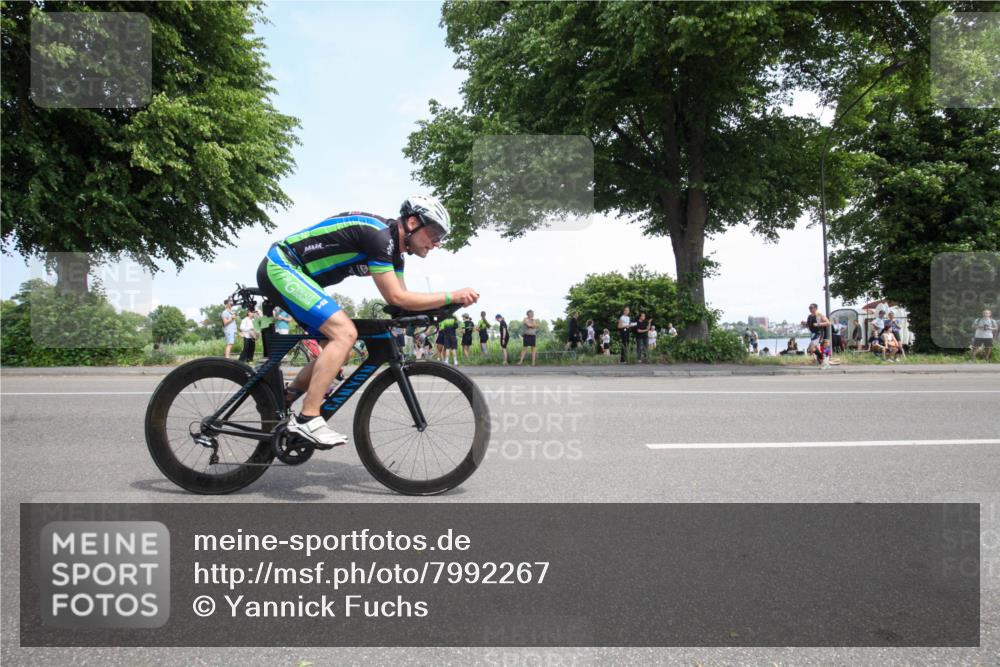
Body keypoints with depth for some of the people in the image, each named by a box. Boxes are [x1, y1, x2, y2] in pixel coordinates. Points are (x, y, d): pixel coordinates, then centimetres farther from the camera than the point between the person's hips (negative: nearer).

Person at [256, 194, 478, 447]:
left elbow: (403, 301, 8)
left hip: (283, 271, 10)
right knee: (345, 333, -21)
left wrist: (442, 307, -5)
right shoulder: (379, 235, -22)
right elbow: (396, 298, -23)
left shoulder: (393, 248, 8)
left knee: (339, 344, 8)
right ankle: (307, 419, -18)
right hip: (281, 267, -10)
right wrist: (451, 296, -21)